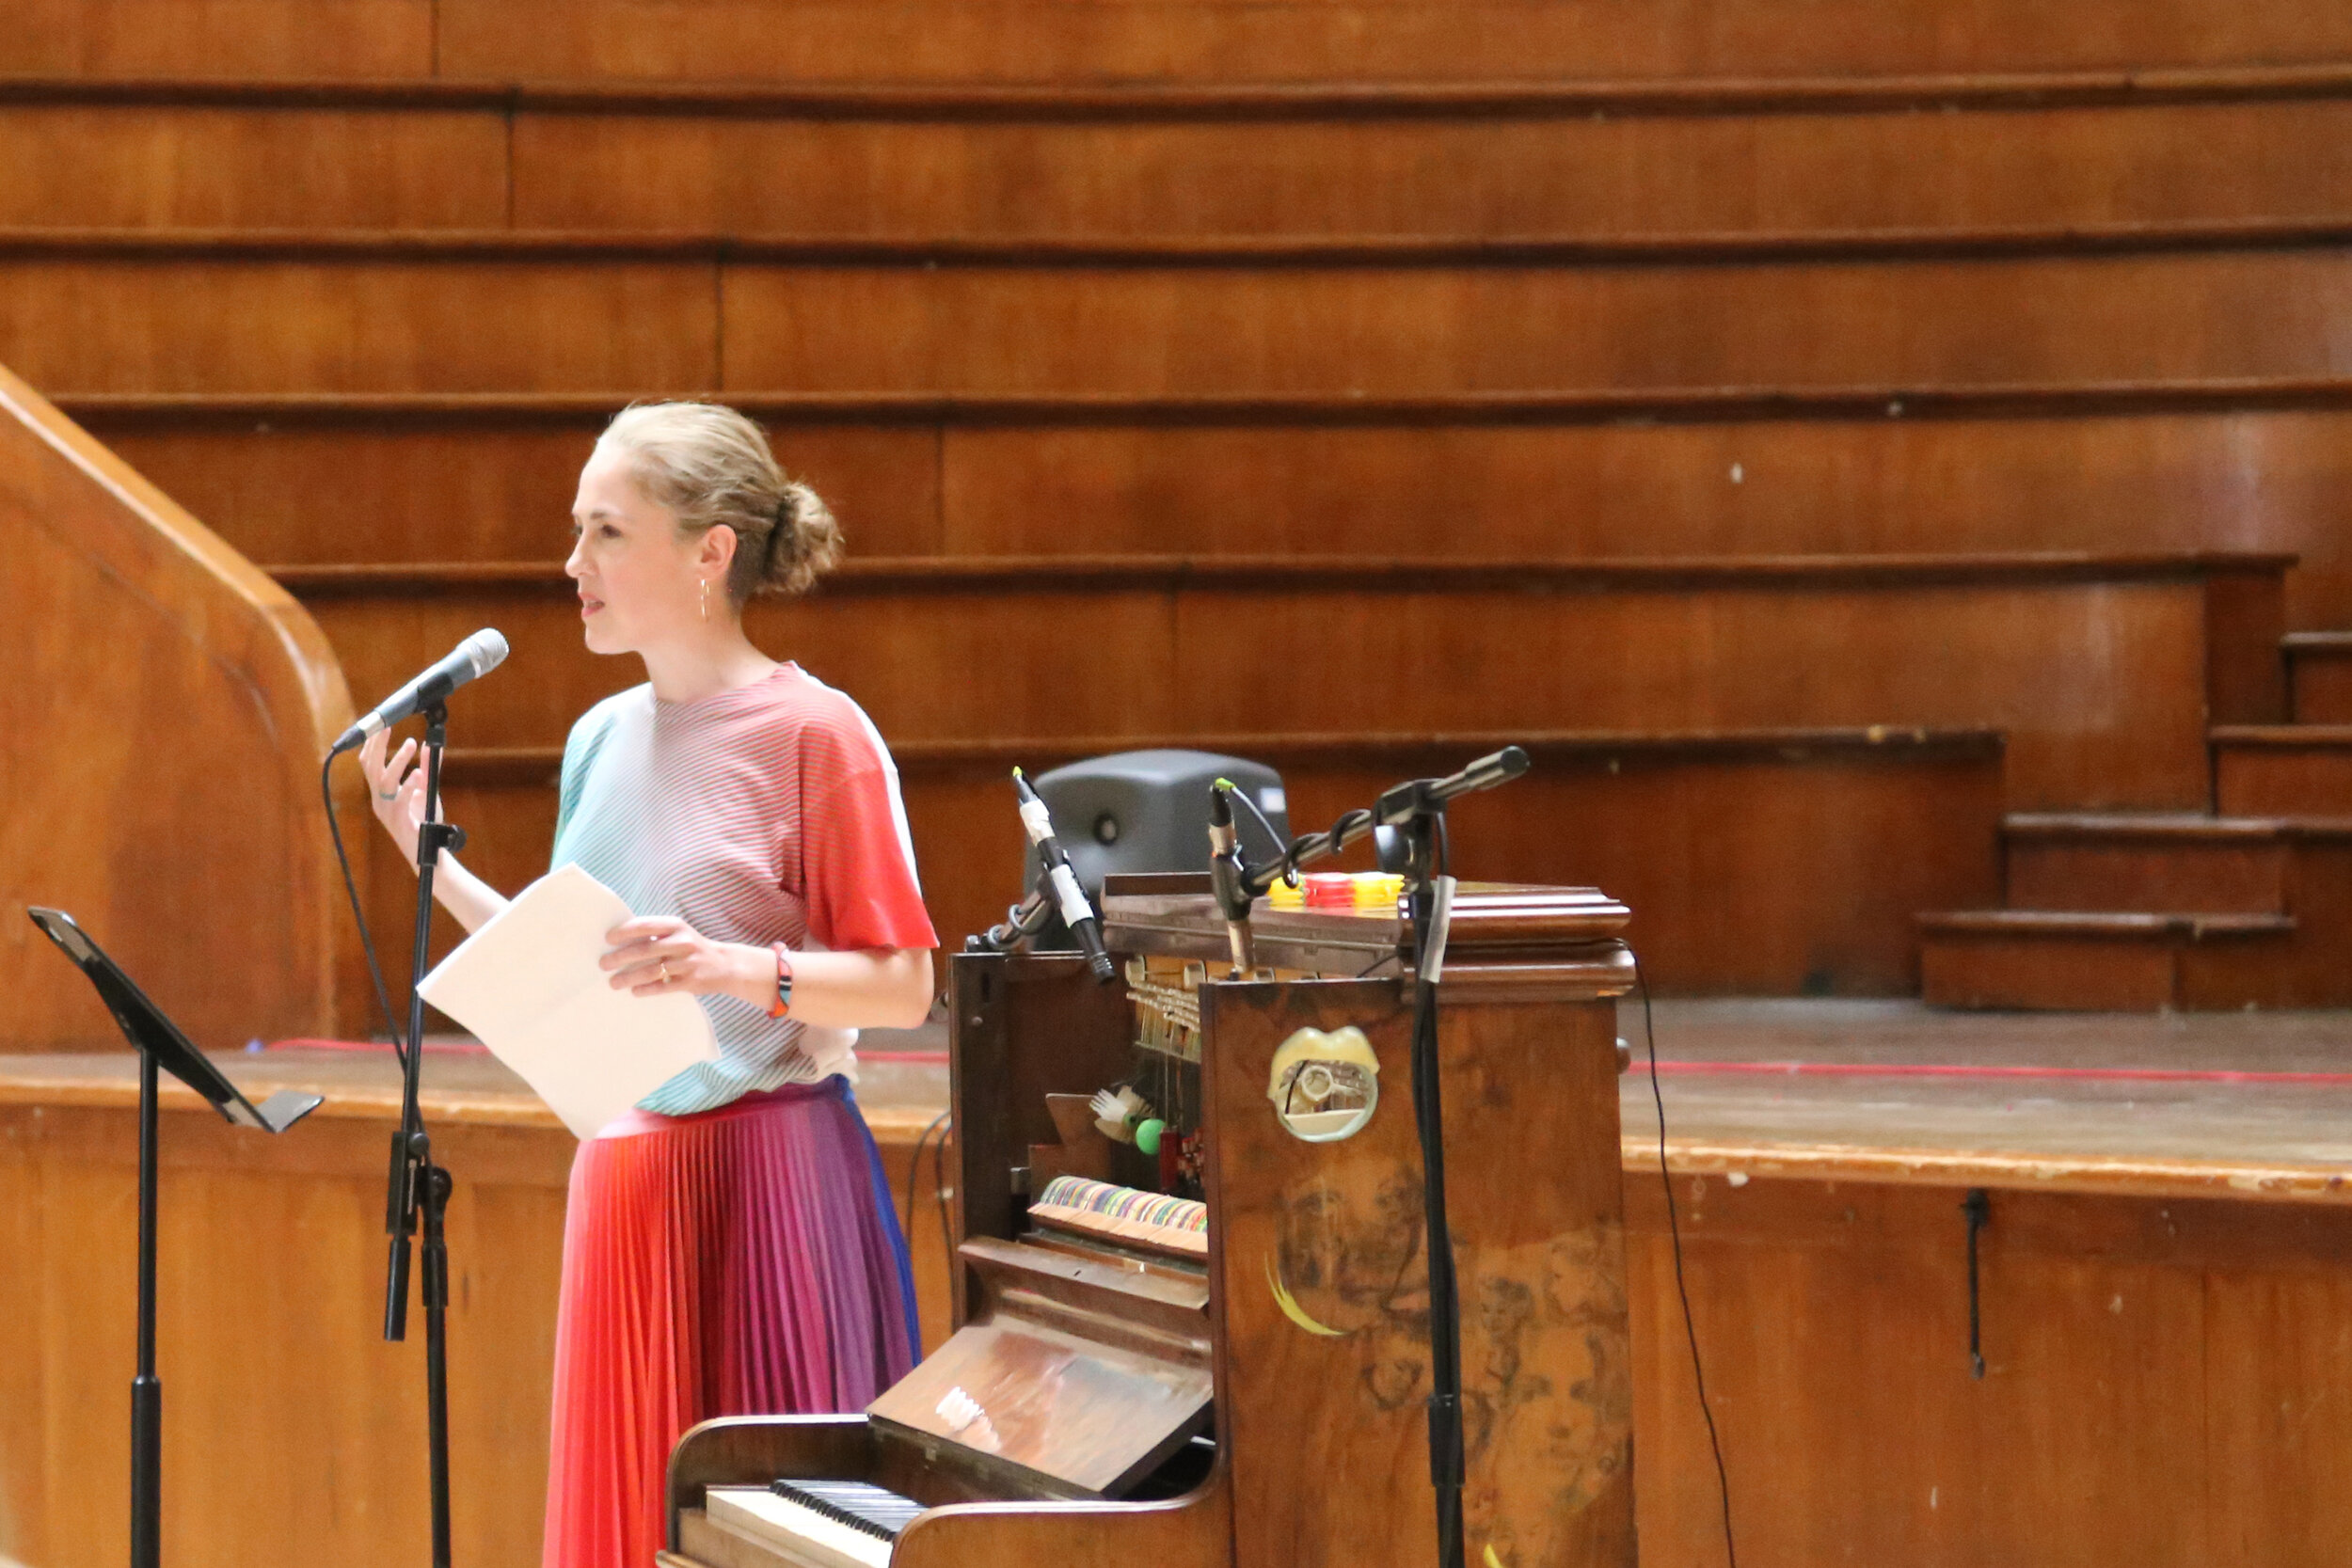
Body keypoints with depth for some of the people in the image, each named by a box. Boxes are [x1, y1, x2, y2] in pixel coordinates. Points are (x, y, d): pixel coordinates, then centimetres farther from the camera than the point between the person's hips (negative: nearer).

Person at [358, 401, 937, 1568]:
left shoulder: (814, 733, -8)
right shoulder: (602, 739, 11)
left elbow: (903, 988, -9)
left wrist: (737, 969, -23)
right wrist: (431, 859, 8)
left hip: (770, 1165, -6)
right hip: (623, 1165, 6)